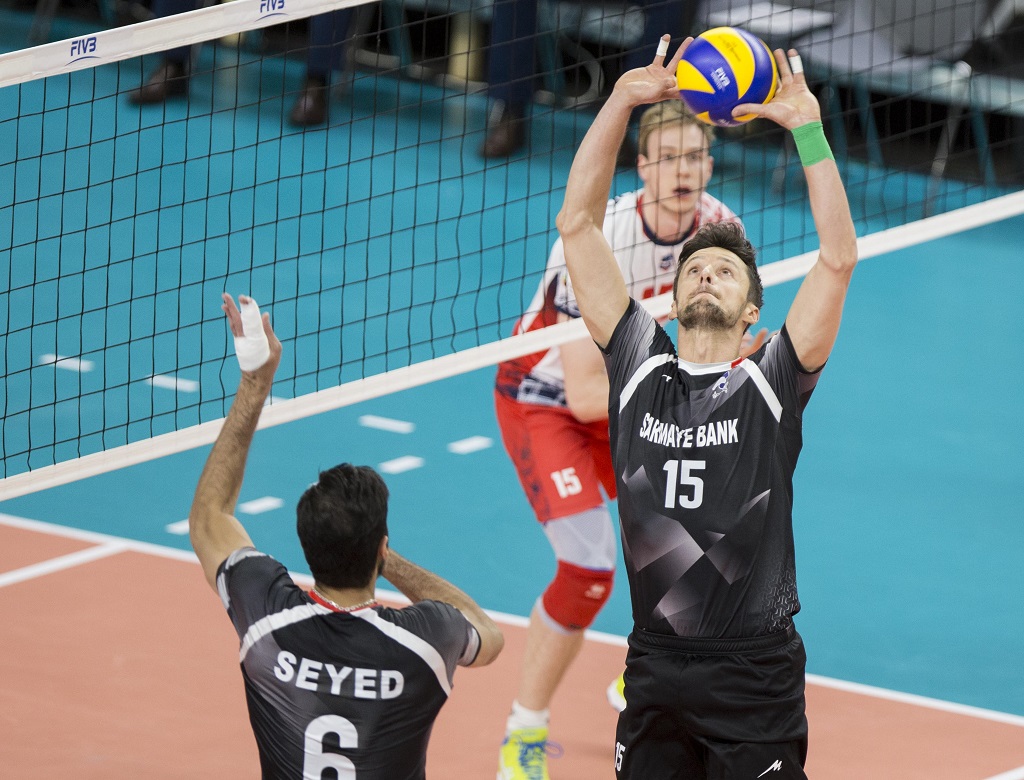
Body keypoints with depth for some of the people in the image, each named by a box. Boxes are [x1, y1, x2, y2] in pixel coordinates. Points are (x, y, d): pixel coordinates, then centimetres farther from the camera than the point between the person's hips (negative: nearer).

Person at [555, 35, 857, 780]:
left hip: (758, 677, -2)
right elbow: (578, 225, 3)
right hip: (656, 668, 2)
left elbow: (838, 259, -11)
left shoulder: (771, 383, -1)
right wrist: (623, 101, -4)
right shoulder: (640, 368, 5)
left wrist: (807, 127, -15)